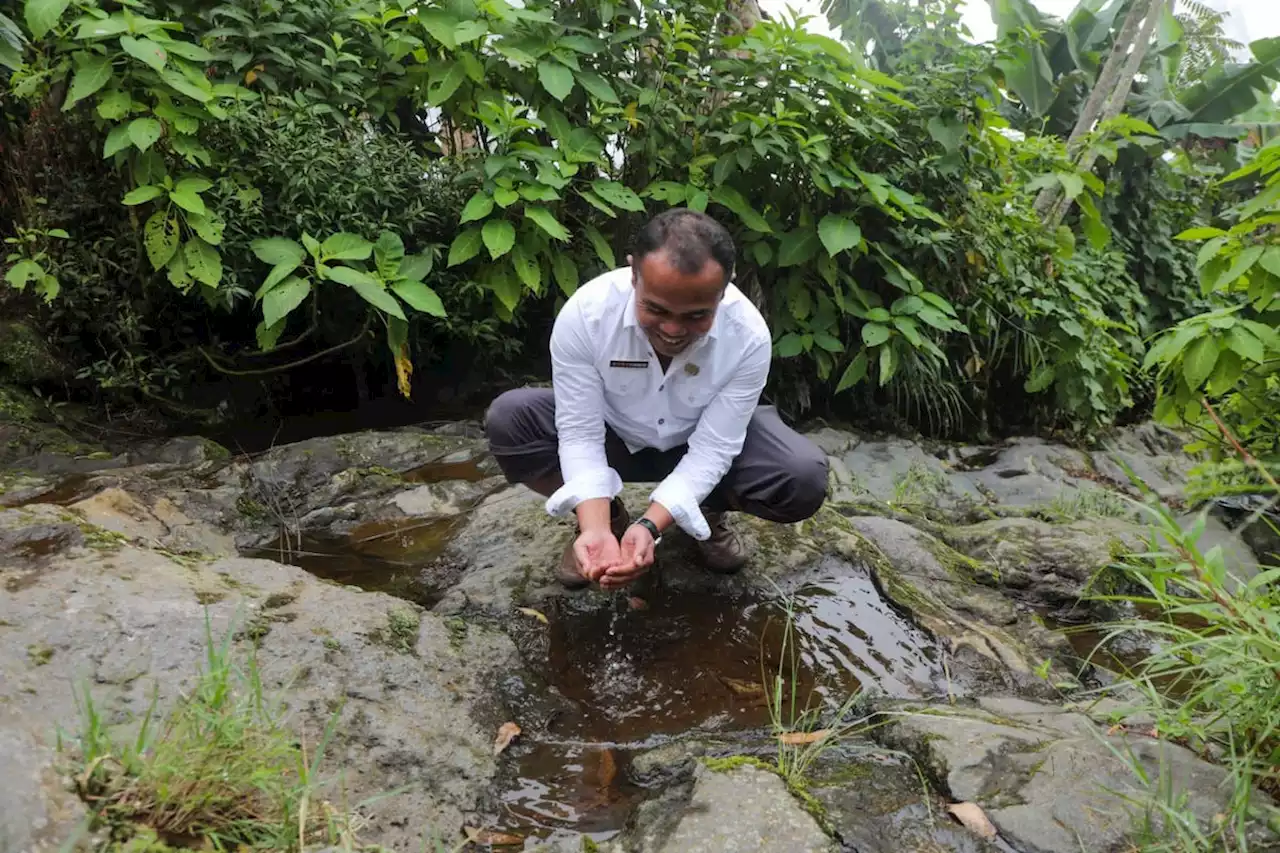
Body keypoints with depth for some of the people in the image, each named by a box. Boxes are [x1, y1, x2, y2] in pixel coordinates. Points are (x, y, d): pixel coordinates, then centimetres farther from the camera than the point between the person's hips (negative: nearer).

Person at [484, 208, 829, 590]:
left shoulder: (748, 335, -29)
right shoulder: (584, 314, -30)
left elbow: (712, 450, -25)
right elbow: (580, 434, -25)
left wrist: (649, 526, -39)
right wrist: (596, 529, -40)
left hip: (699, 445, 0)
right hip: (611, 435, 1)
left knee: (804, 479, -26)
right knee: (507, 419, -26)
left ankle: (707, 512, 7)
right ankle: (611, 518, -2)